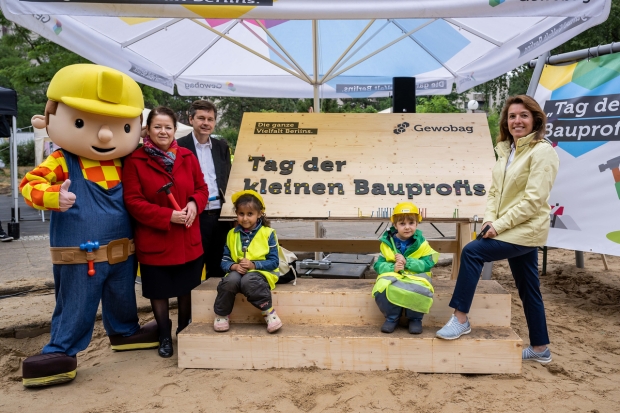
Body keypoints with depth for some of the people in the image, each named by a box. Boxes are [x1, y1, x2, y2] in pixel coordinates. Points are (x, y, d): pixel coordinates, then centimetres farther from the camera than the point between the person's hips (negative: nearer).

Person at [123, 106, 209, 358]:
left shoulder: (187, 157, 3)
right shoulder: (135, 161, -10)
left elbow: (201, 188, 8)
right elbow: (133, 201, -13)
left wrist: (194, 204, -14)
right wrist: (168, 215, -21)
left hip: (188, 239, 4)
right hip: (154, 240, -3)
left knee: (185, 288, 18)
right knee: (158, 291, 11)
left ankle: (184, 330, 38)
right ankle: (165, 336, 31)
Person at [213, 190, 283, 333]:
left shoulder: (267, 233, -1)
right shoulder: (232, 234, 10)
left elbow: (274, 262, -6)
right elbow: (224, 261, 8)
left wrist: (253, 264, -20)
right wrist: (234, 266, -15)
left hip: (261, 272, -3)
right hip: (237, 272, 3)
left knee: (248, 281, -37)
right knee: (230, 280, -31)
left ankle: (269, 312, -19)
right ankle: (221, 315, -8)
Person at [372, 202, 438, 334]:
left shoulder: (421, 243, -1)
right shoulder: (387, 243, 1)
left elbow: (428, 264, -9)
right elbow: (378, 265, 0)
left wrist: (407, 262, -21)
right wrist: (393, 267, -21)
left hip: (416, 276, -1)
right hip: (392, 276, 1)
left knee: (419, 291, -35)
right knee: (381, 289, -32)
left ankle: (415, 319, -2)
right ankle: (392, 317, -1)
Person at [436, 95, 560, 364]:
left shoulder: (542, 152, -14)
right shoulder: (506, 151, 10)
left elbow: (533, 200, -20)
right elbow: (494, 191, 9)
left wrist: (499, 225, -19)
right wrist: (489, 219, -7)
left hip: (526, 230, -8)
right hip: (514, 230, 8)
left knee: (471, 251, -17)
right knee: (528, 290, 15)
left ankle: (461, 319, -7)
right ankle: (540, 348, 29)